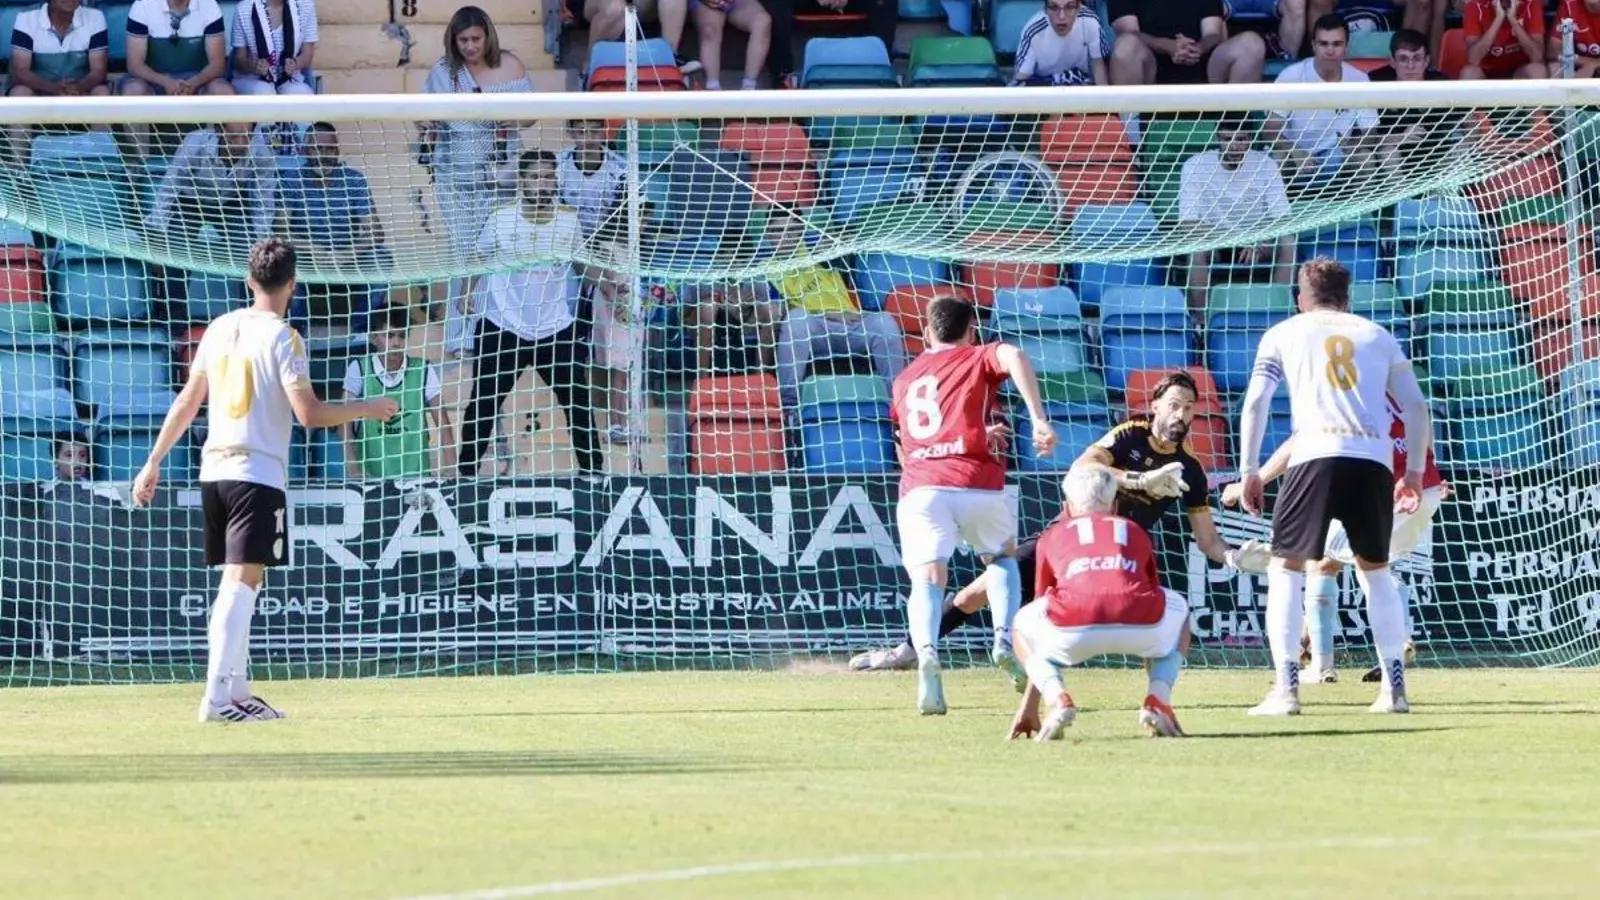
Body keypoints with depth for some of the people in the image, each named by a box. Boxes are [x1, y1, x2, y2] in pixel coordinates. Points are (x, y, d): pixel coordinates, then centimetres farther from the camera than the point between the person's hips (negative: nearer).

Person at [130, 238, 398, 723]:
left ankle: (237, 691, 20)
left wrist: (154, 461, 19)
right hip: (258, 474, -7)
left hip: (214, 471, 7)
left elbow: (188, 400, 13)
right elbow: (309, 413, -15)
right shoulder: (281, 336, -10)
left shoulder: (221, 328, 10)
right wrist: (368, 409, -2)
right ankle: (218, 697, -18)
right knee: (242, 582, -10)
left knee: (237, 583, 16)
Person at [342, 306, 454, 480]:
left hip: (414, 474, 1)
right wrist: (353, 469, -18)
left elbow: (443, 425, -1)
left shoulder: (424, 371, 0)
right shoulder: (358, 369, -2)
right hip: (369, 475, -1)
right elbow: (345, 422, -6)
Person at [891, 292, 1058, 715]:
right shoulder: (979, 359, 16)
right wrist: (1039, 419, -15)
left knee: (927, 578, -9)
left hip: (919, 488, 1)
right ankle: (1006, 638, 0)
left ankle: (927, 652, -39)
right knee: (1002, 557, 24)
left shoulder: (905, 379, 29)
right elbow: (1015, 357, -9)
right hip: (977, 483, -1)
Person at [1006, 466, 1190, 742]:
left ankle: (1058, 699, 5)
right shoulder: (1135, 532, 36)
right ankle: (1157, 699, 12)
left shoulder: (1053, 536, 33)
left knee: (1023, 628, 35)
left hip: (1074, 633, -1)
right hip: (1139, 627, 1)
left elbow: (1045, 612, 40)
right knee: (1179, 612, 37)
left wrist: (1029, 707, 45)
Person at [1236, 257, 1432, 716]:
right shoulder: (1376, 335, 22)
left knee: (1286, 567, 8)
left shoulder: (1283, 335, 17)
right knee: (1376, 570, 18)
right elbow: (1415, 406, 17)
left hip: (1315, 454, -2)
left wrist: (1249, 471, 9)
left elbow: (1255, 402, 7)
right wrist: (1415, 470, 24)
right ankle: (1394, 688, 13)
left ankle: (1286, 689, -4)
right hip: (1374, 460, 2)